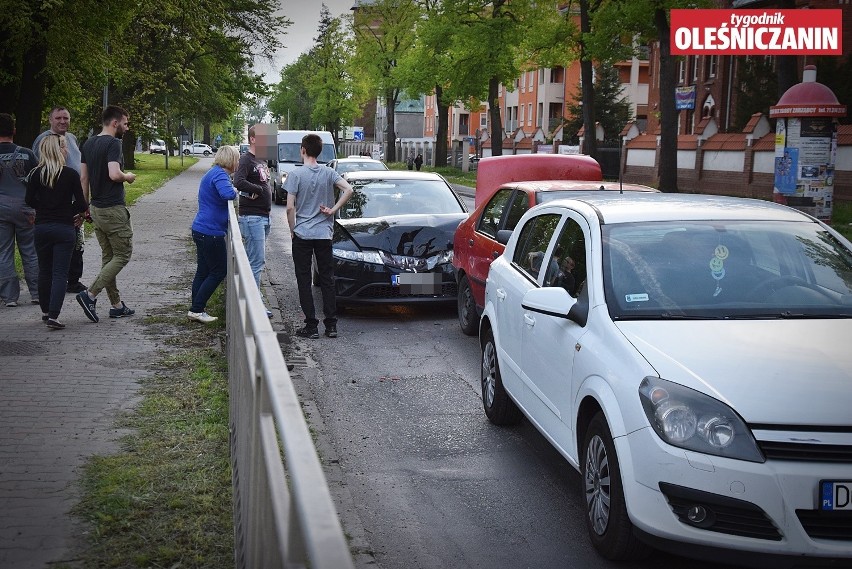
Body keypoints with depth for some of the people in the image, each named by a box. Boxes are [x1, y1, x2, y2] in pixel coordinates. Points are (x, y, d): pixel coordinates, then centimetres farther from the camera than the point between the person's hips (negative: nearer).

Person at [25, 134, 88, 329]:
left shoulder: (36, 174, -2)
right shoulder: (71, 174, -10)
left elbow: (30, 201, 2)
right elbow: (81, 204, -7)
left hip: (41, 227, 3)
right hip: (64, 228, -3)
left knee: (44, 271, 17)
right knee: (60, 273, -1)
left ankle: (46, 311, 27)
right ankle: (53, 316, -10)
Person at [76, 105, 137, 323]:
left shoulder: (88, 144, 11)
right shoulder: (113, 143, -15)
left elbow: (83, 177, 13)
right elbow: (114, 174, -27)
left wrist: (85, 206, 18)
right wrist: (128, 176, -7)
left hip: (96, 208, 9)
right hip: (113, 209, -9)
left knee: (108, 256, 13)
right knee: (122, 255, 0)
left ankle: (117, 305, 17)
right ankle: (90, 295, -9)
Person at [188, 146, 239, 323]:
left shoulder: (213, 173, 17)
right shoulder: (220, 174, -16)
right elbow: (228, 194, -34)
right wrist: (234, 190, -13)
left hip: (201, 230, 10)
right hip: (211, 232, -10)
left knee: (203, 271, 13)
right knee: (219, 271, -2)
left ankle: (197, 310, 17)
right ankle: (196, 309, -1)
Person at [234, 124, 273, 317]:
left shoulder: (261, 162, 18)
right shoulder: (246, 160, -11)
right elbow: (238, 182, -27)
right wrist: (259, 190, -16)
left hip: (263, 216, 9)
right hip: (251, 217, -9)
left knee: (257, 261, 13)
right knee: (256, 261, -9)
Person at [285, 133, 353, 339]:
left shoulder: (296, 174, -8)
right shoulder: (328, 173, 2)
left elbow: (290, 207, -12)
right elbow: (348, 189, -11)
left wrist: (292, 230, 2)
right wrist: (333, 210, -3)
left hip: (302, 235, -3)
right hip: (324, 234, 3)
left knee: (304, 281, 4)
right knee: (327, 279, 10)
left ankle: (311, 326, 3)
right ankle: (331, 325, 10)